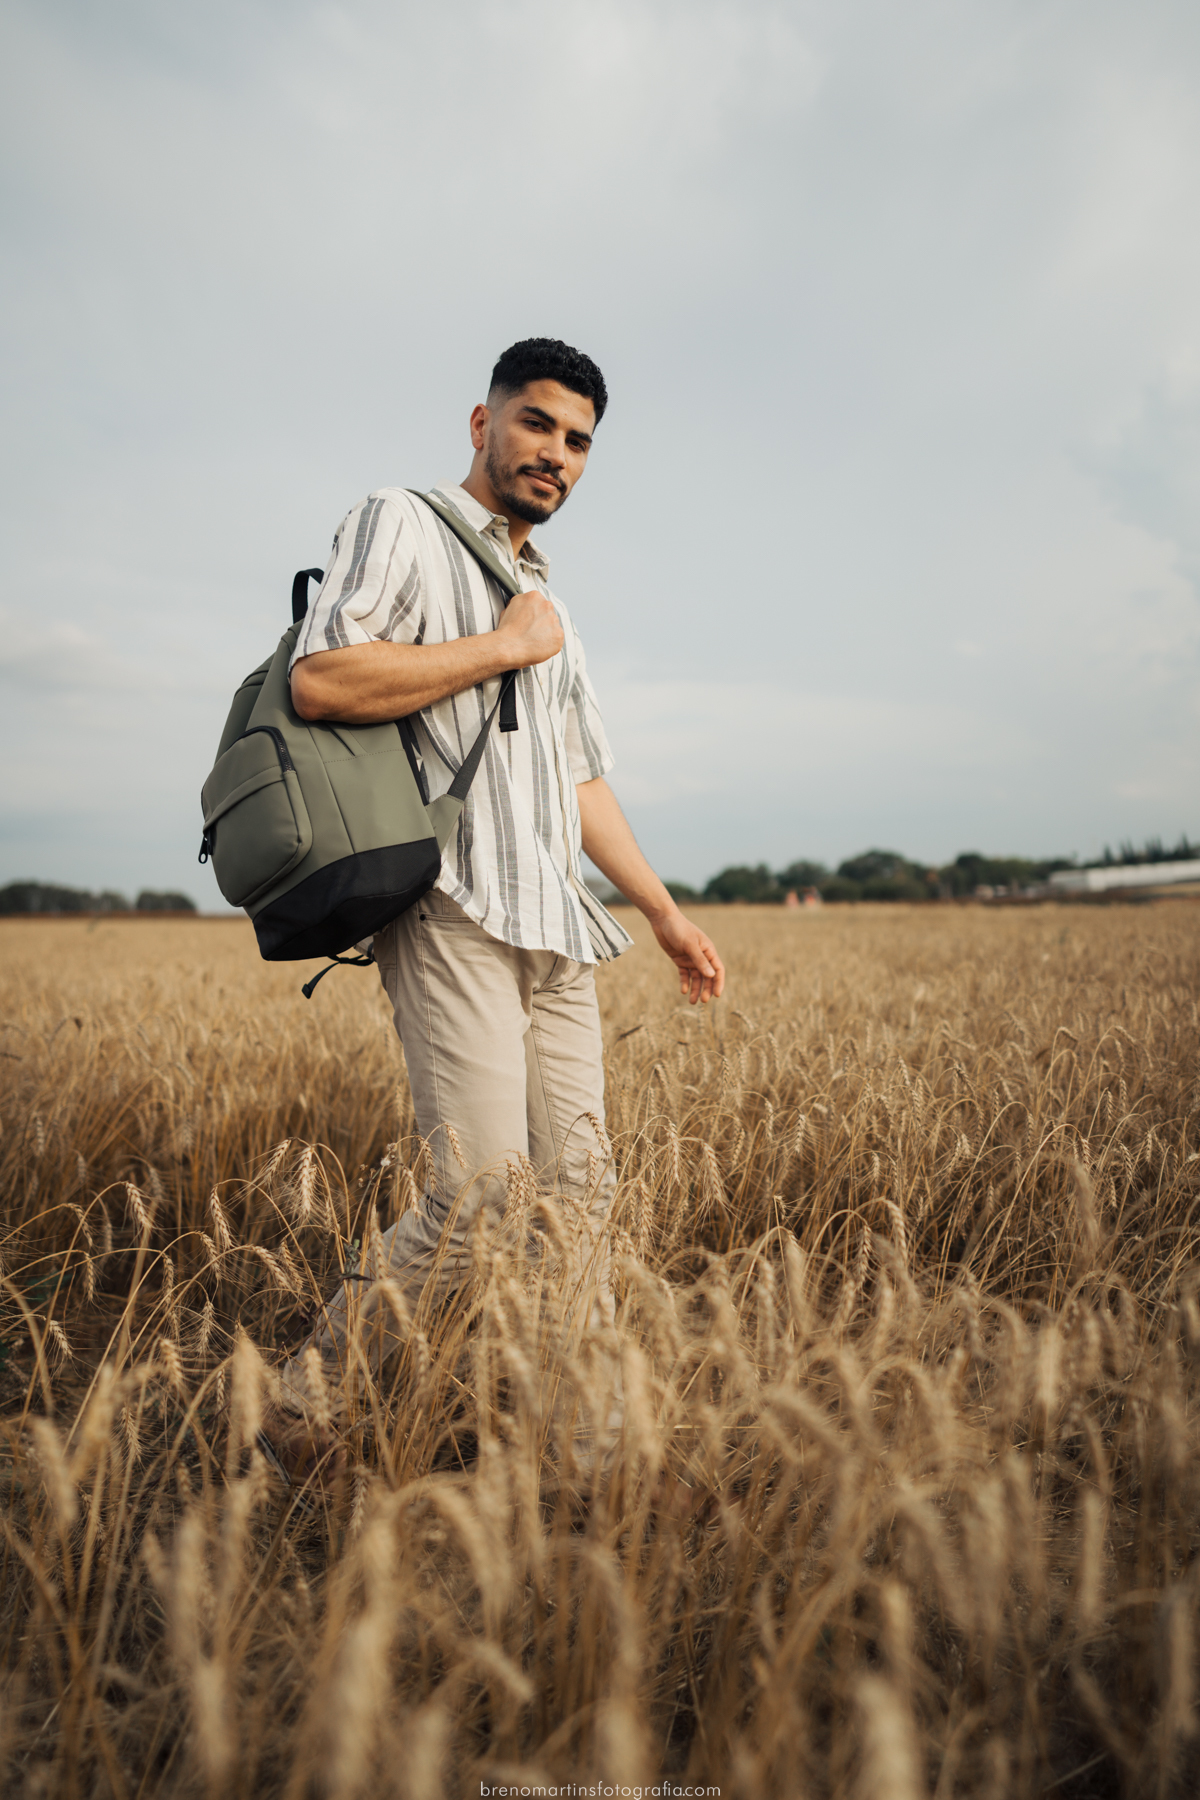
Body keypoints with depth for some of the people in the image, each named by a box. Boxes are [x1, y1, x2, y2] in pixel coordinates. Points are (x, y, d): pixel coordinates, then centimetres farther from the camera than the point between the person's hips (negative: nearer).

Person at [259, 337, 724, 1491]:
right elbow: (319, 678, -14)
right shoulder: (401, 523, 5)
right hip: (455, 911, -8)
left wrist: (665, 914, 24)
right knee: (483, 1200, -14)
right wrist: (503, 648, -6)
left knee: (581, 1189, 5)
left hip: (557, 931, 8)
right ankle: (303, 1416, 6)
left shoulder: (548, 597, 29)